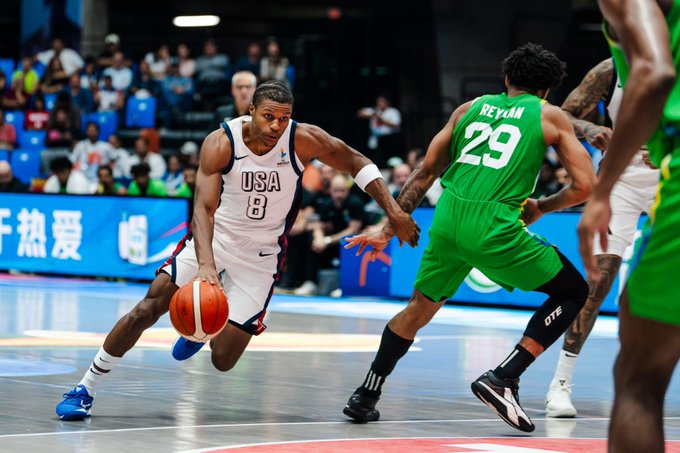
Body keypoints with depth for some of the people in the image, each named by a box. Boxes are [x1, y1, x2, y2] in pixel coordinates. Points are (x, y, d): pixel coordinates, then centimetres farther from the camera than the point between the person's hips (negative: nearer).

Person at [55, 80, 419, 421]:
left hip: (261, 253, 1)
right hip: (213, 237, -1)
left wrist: (394, 211, -12)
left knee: (223, 360, -3)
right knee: (148, 309, -16)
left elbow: (356, 162, -5)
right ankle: (85, 389, 0)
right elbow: (204, 207, -30)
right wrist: (205, 265, -46)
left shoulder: (303, 140, -20)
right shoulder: (221, 143, -23)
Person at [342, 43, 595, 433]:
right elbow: (585, 186, 6)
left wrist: (388, 230, 23)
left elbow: (426, 172, 21)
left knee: (420, 308, 26)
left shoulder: (471, 108, 22)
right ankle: (502, 378, 0)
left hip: (448, 219, 5)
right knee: (574, 293, 12)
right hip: (495, 227, -5)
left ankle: (366, 397, 26)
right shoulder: (551, 117, 12)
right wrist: (540, 208, 24)